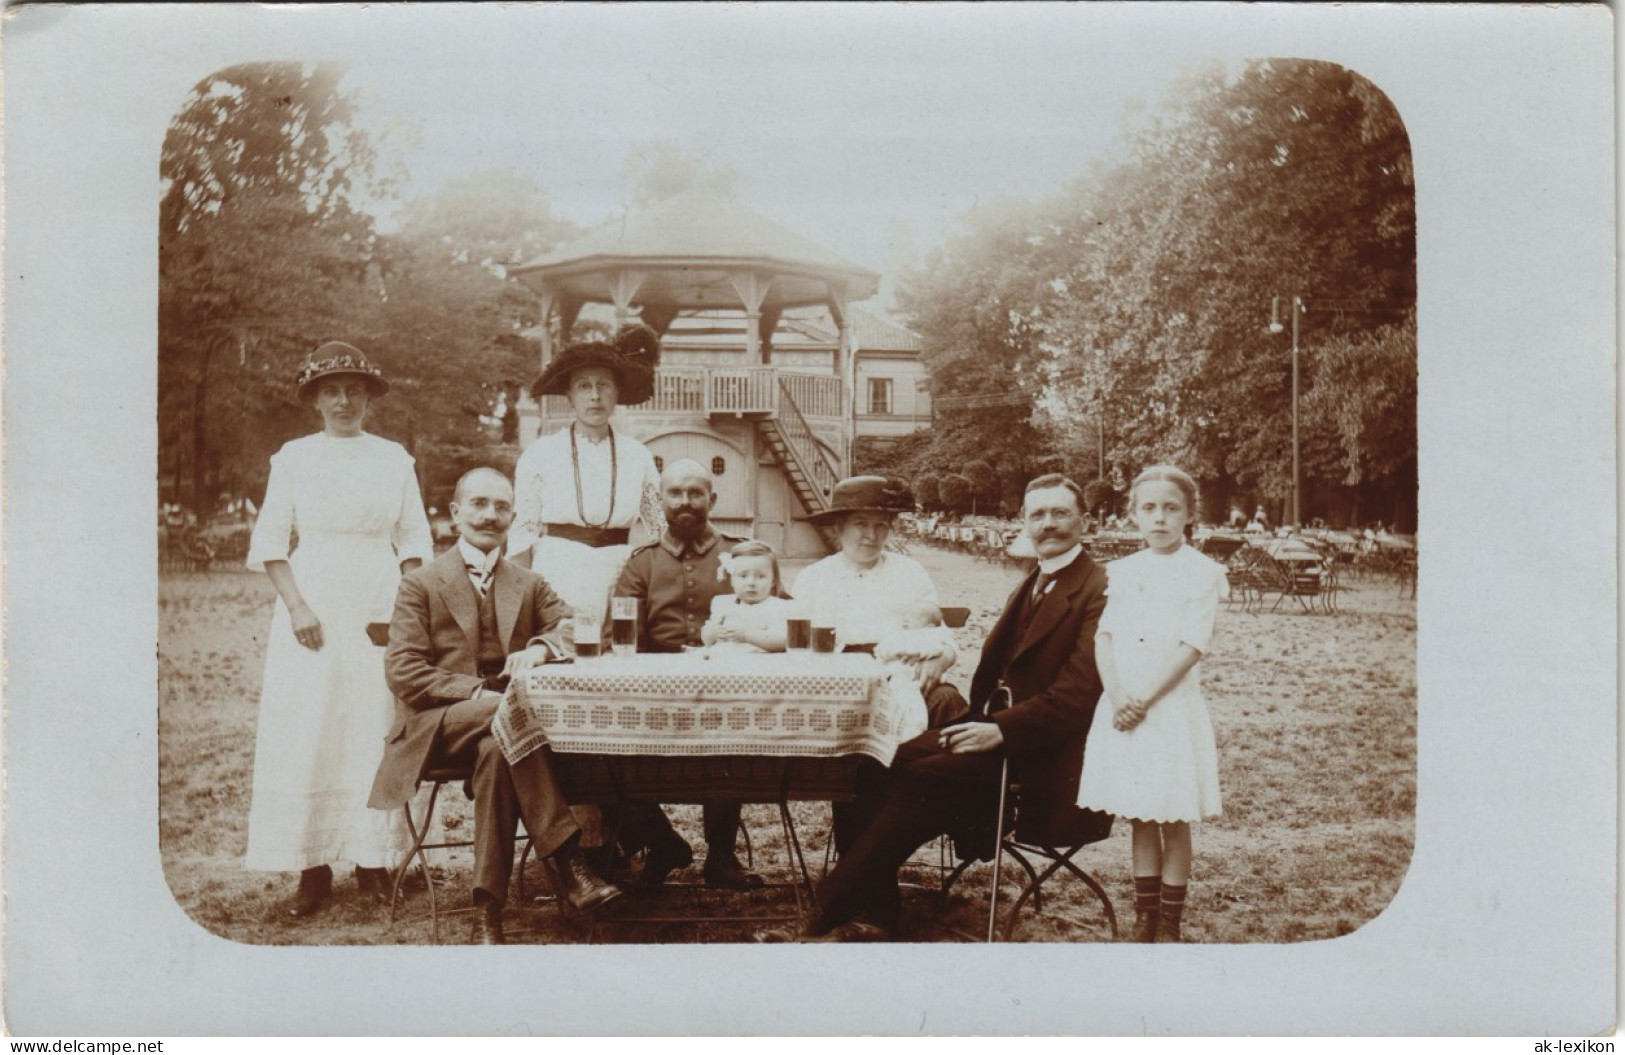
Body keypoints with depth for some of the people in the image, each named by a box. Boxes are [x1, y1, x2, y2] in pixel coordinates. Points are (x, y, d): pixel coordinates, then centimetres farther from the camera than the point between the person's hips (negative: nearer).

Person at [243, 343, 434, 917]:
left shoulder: (394, 458, 7)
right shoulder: (293, 457, 4)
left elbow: (414, 539, 8)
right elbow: (269, 541, 2)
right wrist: (296, 606, -9)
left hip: (379, 607, 1)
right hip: (313, 603, -1)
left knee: (374, 732, 2)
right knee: (306, 735, -2)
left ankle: (372, 859, 9)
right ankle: (314, 869, 3)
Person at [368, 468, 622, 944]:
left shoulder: (530, 585, 21)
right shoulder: (420, 584, 10)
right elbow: (403, 673, -3)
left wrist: (541, 647, -16)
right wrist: (479, 695, -17)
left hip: (504, 727, 2)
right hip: (439, 724, -2)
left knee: (499, 752, -35)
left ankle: (488, 914, -34)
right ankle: (568, 860, -36)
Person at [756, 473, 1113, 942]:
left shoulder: (1098, 590, -8)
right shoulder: (1032, 585, 21)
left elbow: (1079, 691, -18)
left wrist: (1002, 729, -24)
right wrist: (981, 721, -1)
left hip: (1045, 756, -8)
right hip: (998, 729, 8)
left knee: (923, 778, -25)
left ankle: (825, 918, -19)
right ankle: (874, 915, -12)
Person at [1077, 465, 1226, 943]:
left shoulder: (1203, 574, -5)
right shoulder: (1122, 571, 8)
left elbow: (1190, 647, -12)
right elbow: (1103, 636, 2)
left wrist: (1144, 700, -16)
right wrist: (1117, 696, -13)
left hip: (1172, 707, -4)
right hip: (1122, 707, 4)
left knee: (1173, 822, 4)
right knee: (1139, 819, 11)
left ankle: (1169, 923, 14)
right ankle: (1144, 917, 21)